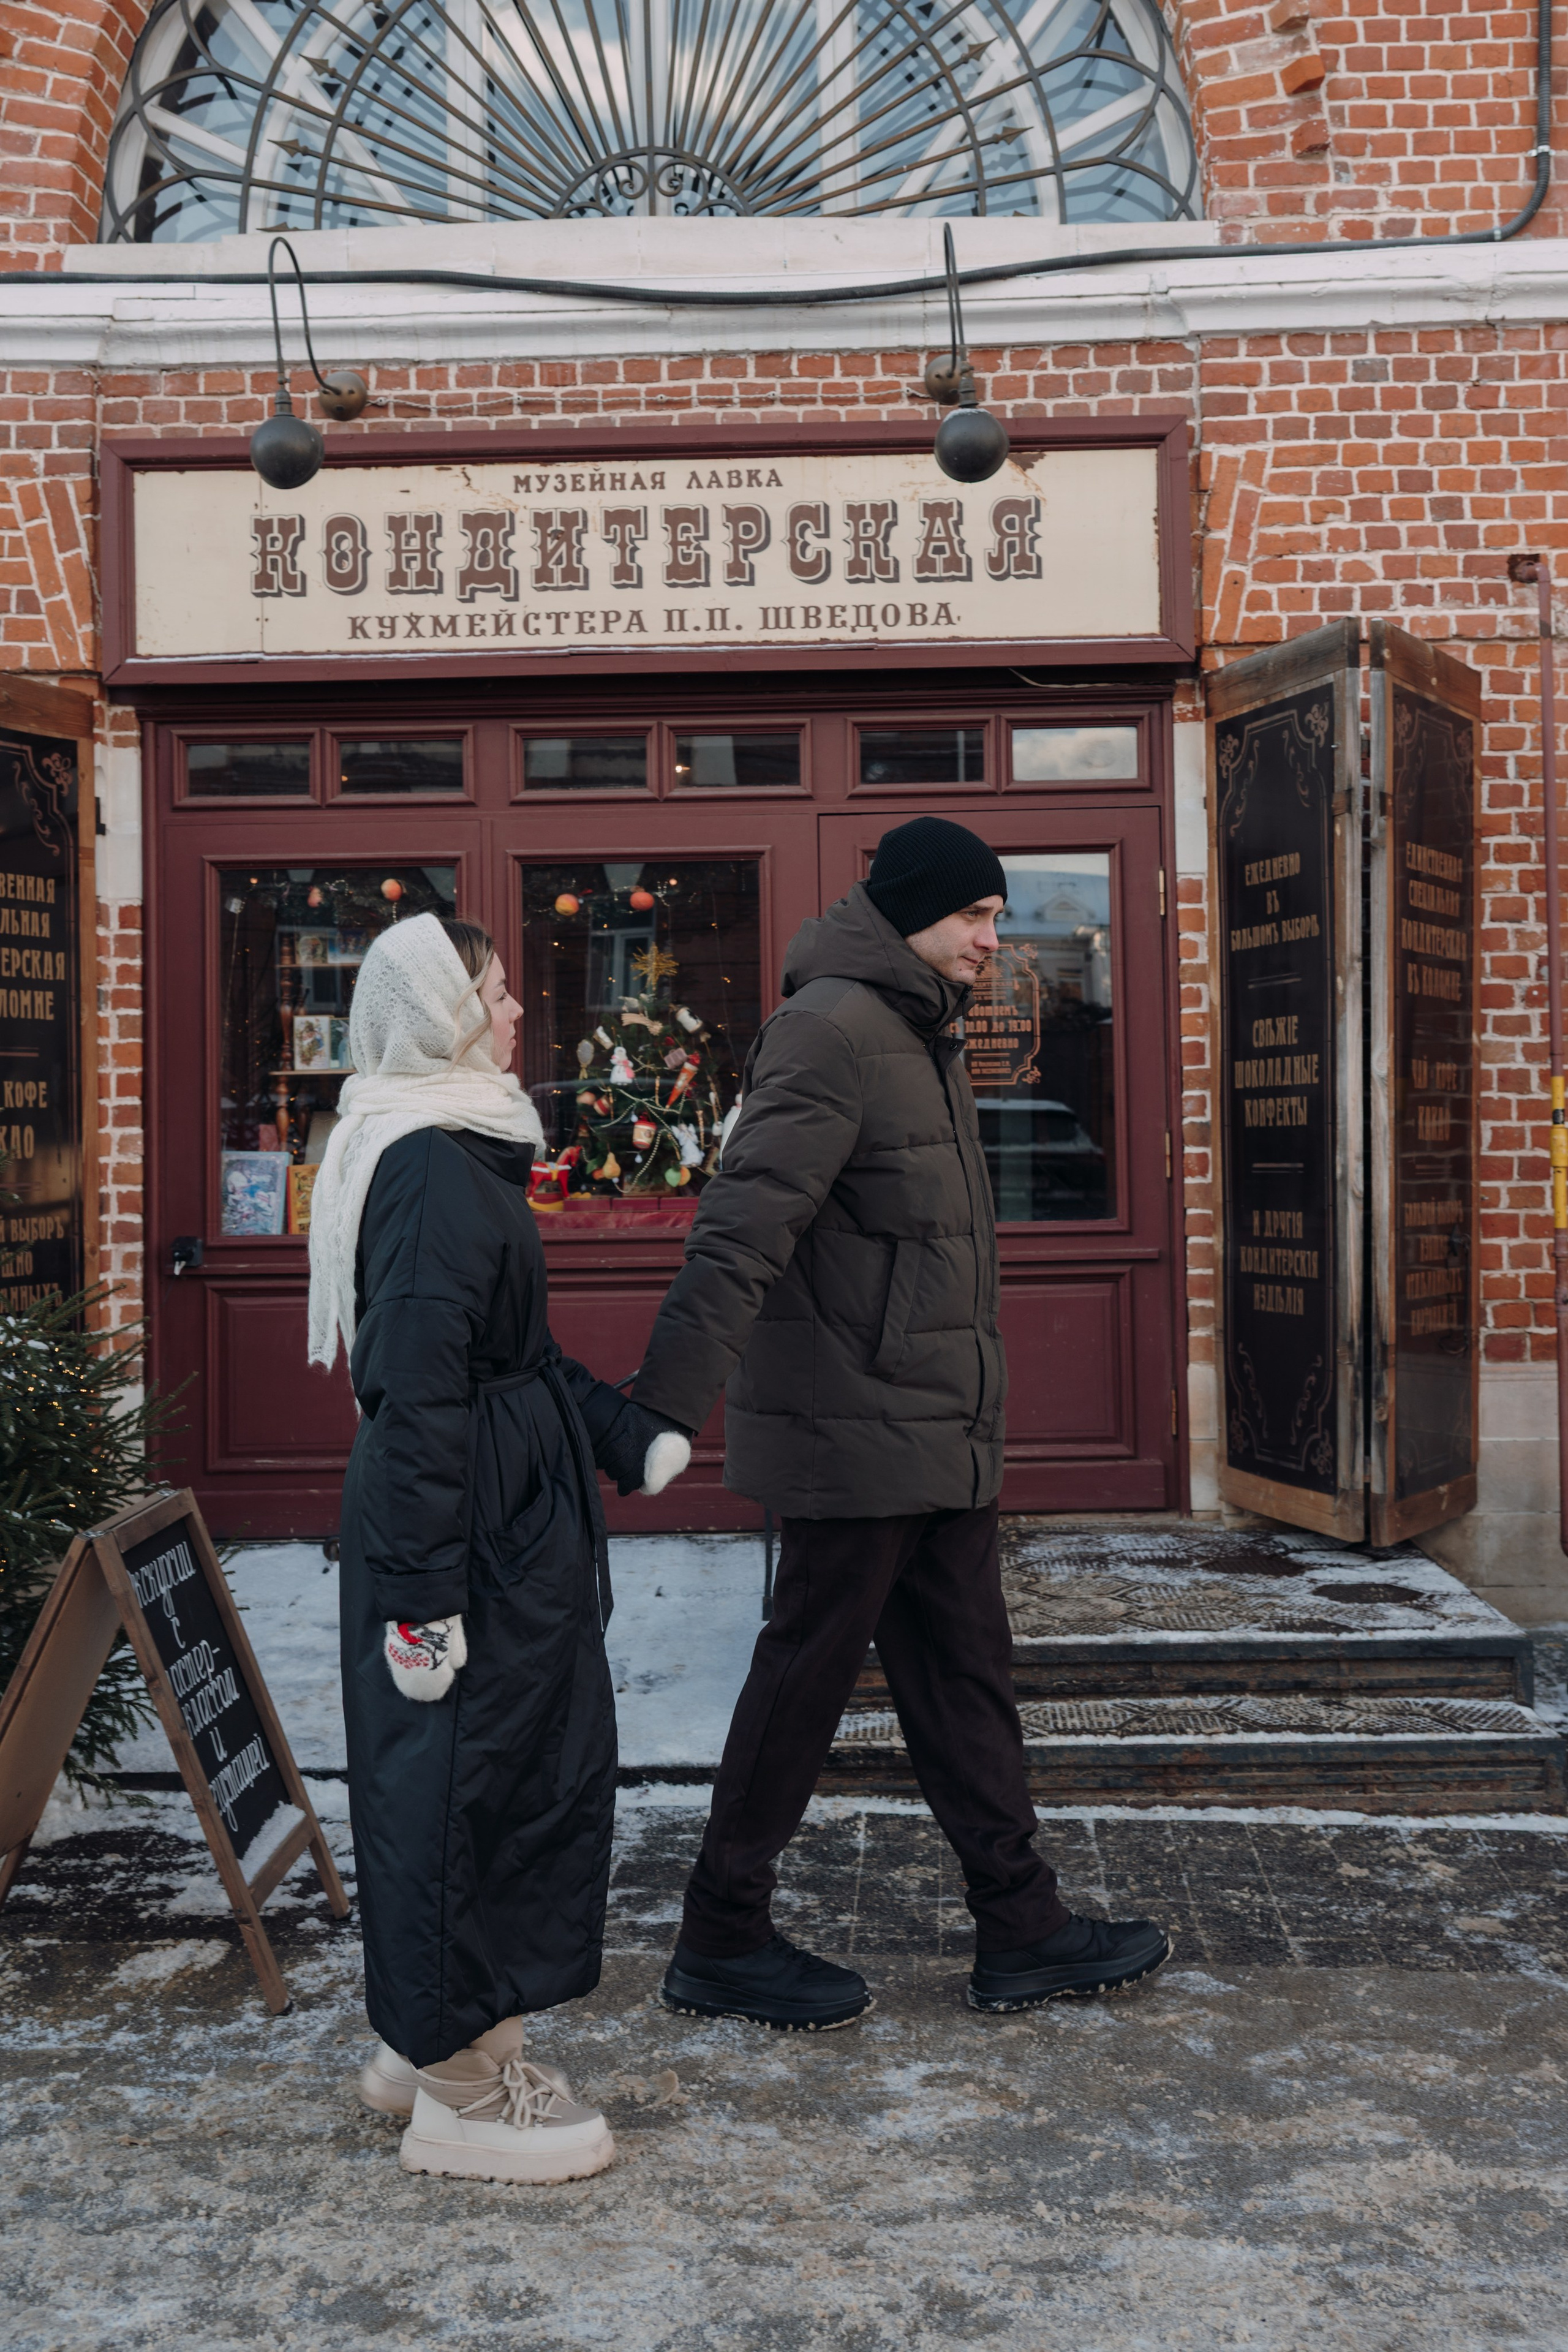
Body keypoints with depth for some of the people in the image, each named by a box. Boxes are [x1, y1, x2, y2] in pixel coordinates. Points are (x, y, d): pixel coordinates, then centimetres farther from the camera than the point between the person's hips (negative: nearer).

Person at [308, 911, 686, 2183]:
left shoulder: (456, 1150, 13)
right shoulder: (436, 1170, -19)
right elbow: (419, 1391, -23)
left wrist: (629, 1433, 16)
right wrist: (424, 1591, -23)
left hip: (502, 1508, 11)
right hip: (474, 1525, -11)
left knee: (537, 1761, 18)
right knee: (470, 1775, 1)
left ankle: (433, 2041, 33)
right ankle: (459, 2089, 17)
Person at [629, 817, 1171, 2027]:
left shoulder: (924, 1035, 15)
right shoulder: (833, 1032, -17)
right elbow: (742, 1232, -27)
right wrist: (665, 1410, -33)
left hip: (941, 1433, 10)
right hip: (855, 1429, -10)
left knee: (966, 1675, 15)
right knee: (807, 1674, 2)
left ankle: (1023, 1928, 26)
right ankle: (722, 1941, 18)